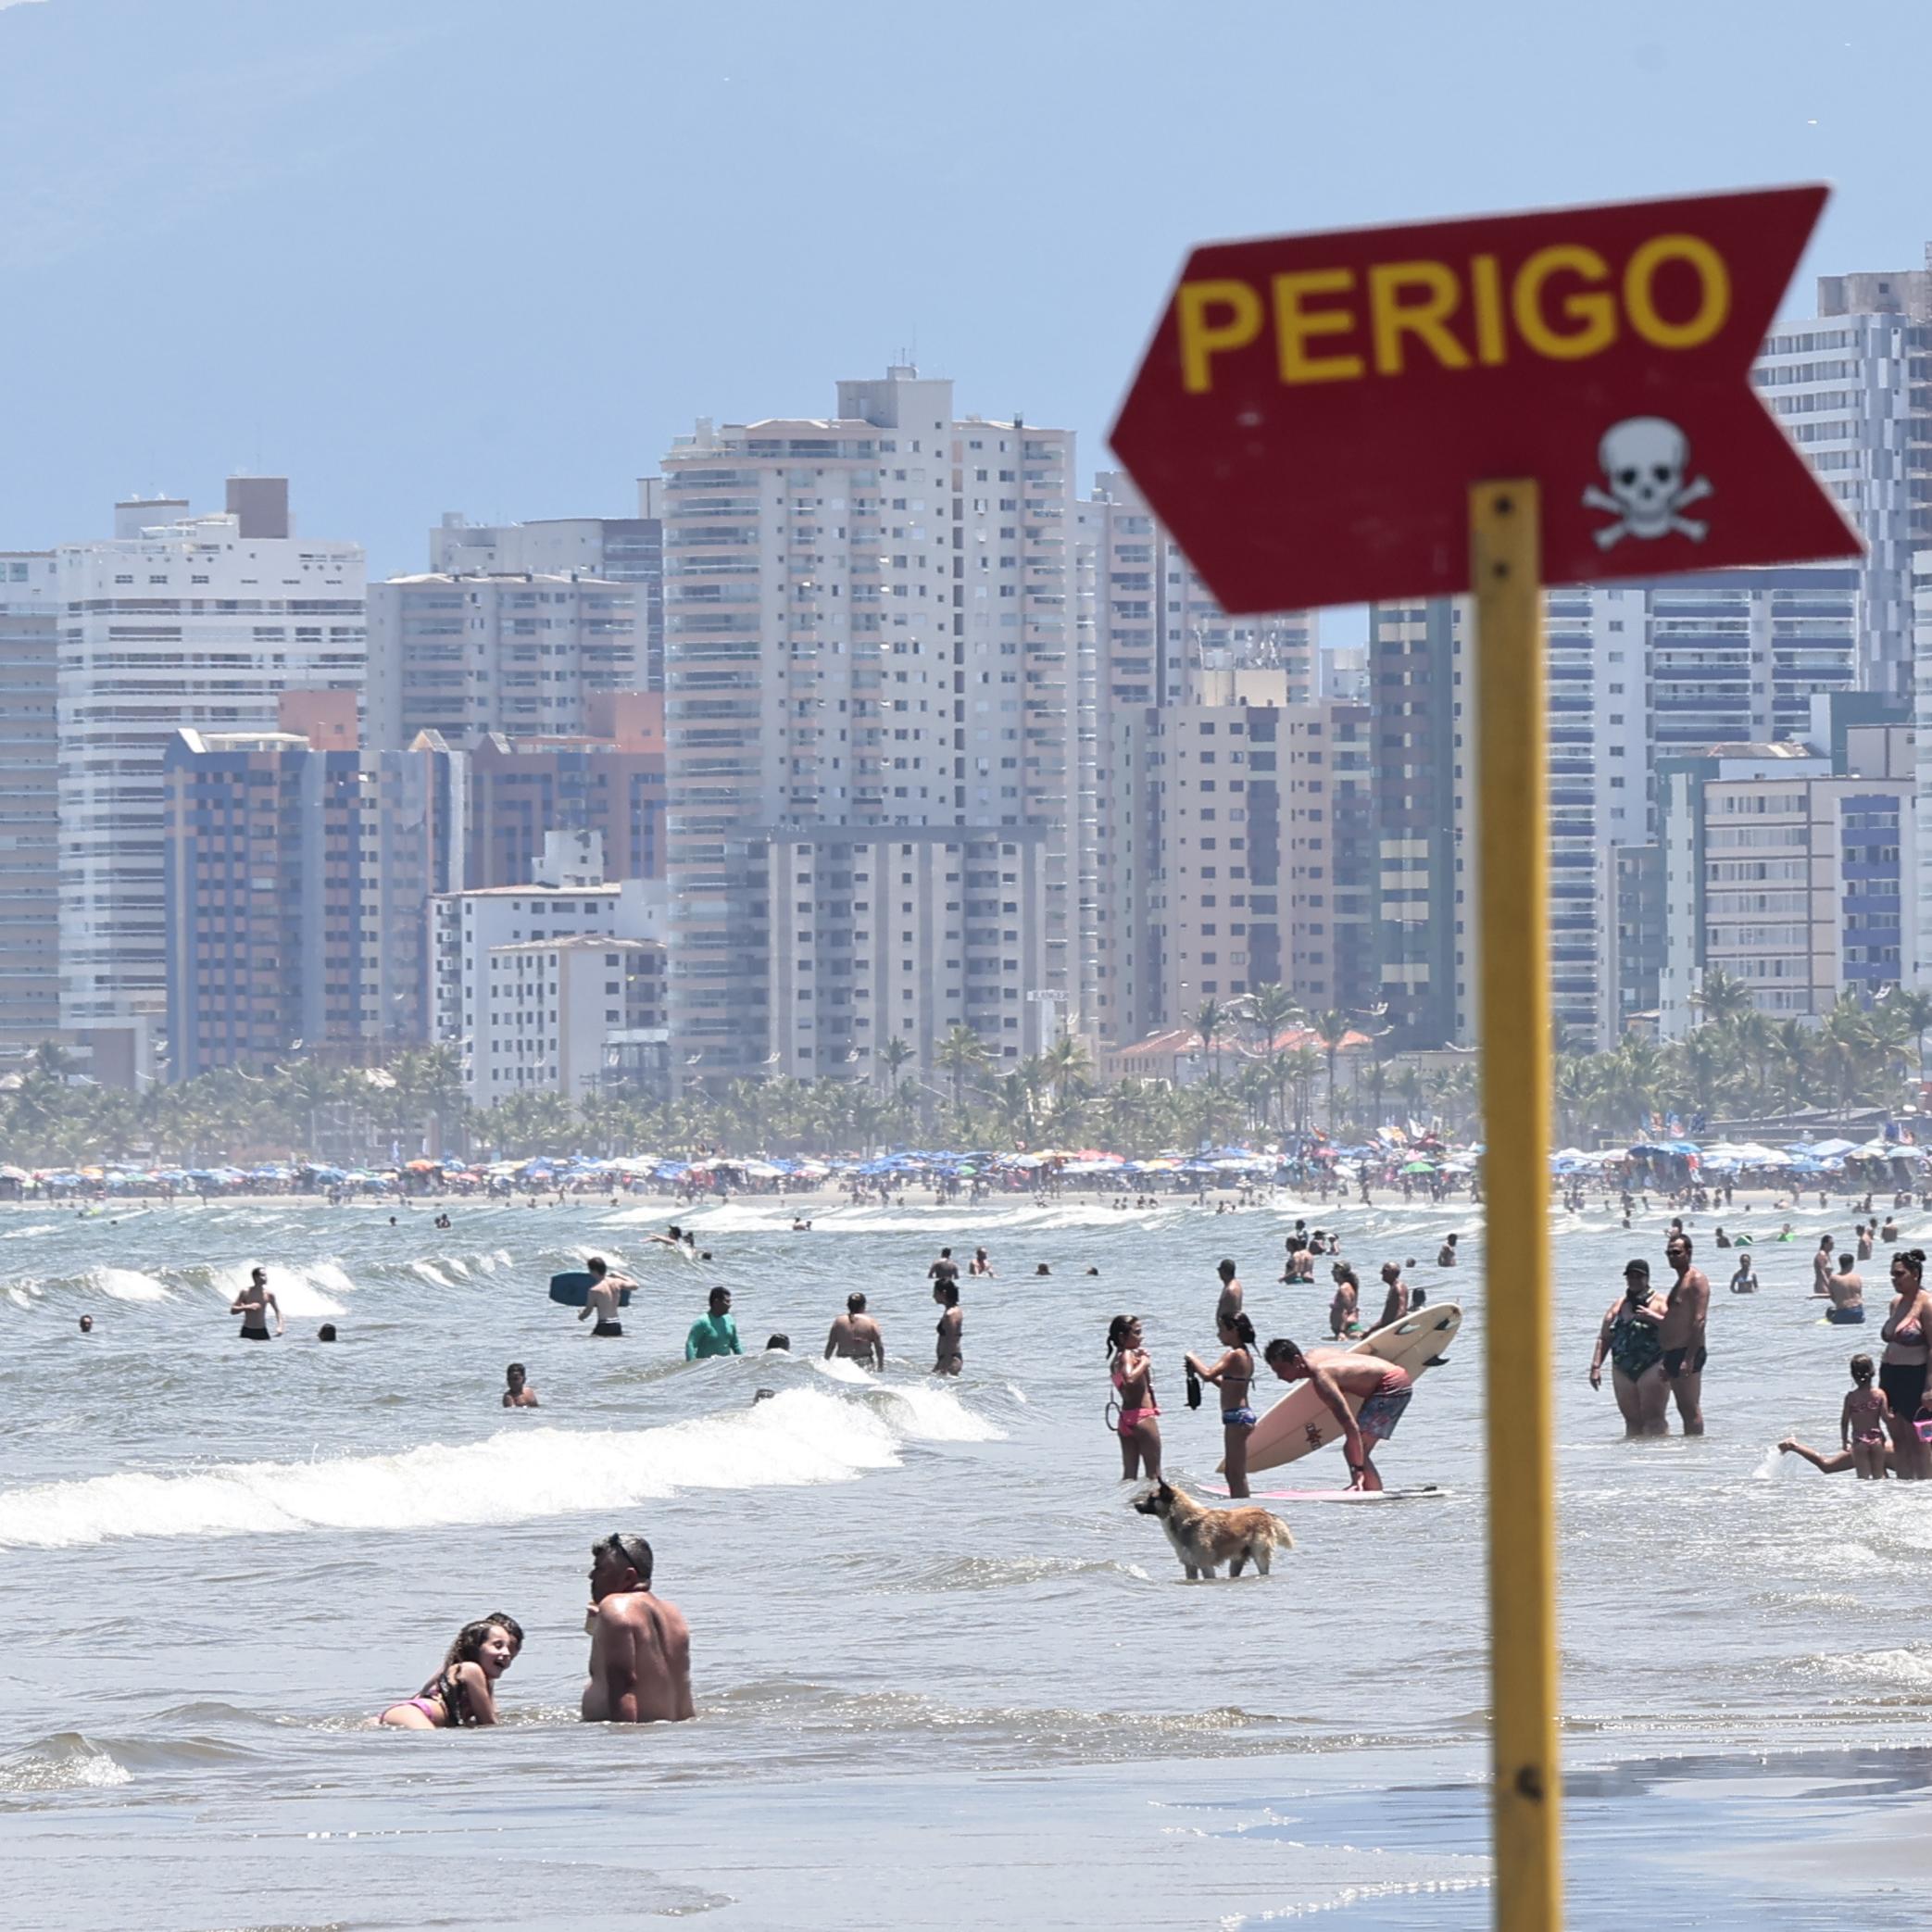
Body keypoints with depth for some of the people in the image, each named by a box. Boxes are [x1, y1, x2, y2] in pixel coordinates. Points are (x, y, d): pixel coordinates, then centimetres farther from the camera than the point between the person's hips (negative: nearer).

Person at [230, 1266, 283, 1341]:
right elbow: (232, 1310, -5)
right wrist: (247, 1307, -20)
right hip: (247, 1331, -2)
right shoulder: (245, 1292, -6)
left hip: (261, 1331, 2)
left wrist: (279, 1326, -3)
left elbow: (277, 1310, 11)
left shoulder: (268, 1294, 0)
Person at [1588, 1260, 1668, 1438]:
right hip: (1623, 1371, 5)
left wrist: (1653, 1317, -20)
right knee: (1632, 1420, 5)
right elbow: (1604, 1338, 15)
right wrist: (1596, 1366, 5)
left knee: (1653, 1418, -11)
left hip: (1652, 1368, -5)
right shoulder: (1619, 1305, 16)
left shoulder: (1660, 1303, 3)